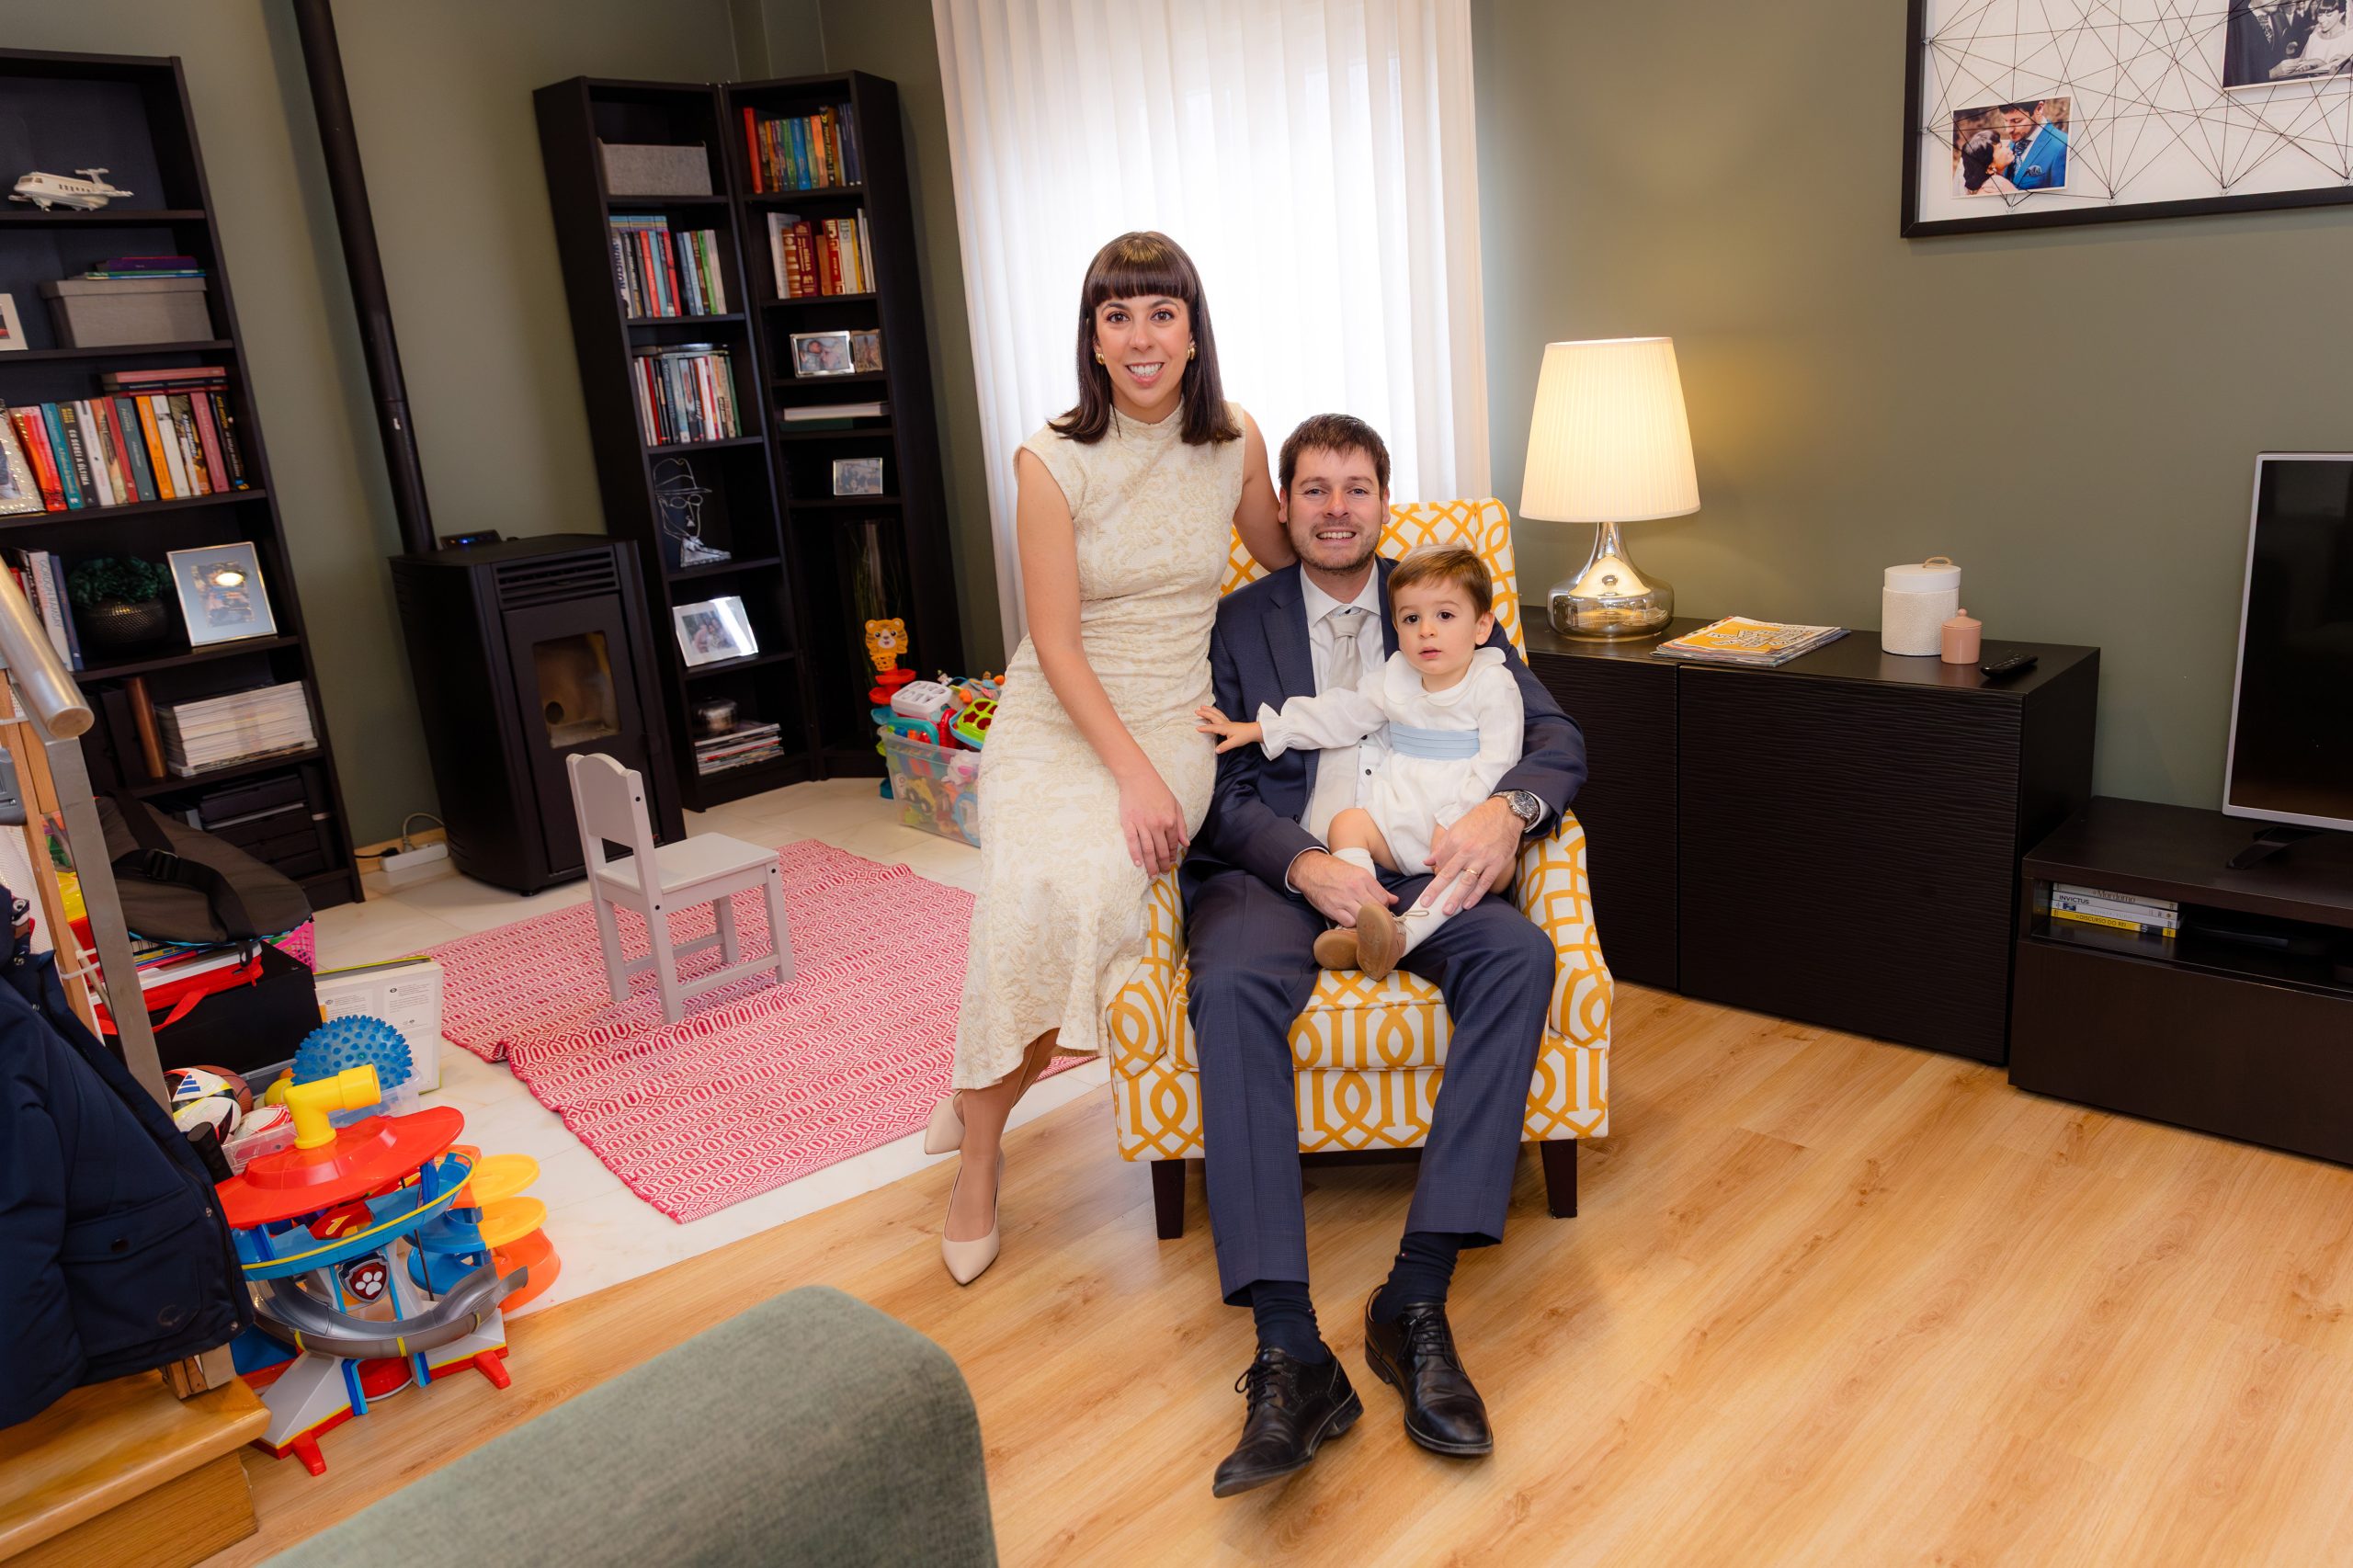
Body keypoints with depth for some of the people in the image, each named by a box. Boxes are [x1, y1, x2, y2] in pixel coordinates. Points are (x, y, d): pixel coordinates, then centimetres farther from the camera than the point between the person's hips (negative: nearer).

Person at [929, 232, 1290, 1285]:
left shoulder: (1235, 442, 2)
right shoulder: (1053, 462, -8)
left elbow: (1285, 567, 20)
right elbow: (1056, 641, -11)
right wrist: (1133, 772, -19)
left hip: (1176, 717, 2)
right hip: (1058, 717, -1)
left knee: (1089, 882, -28)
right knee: (1036, 891, -28)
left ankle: (980, 1103, -3)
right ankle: (979, 1152, -5)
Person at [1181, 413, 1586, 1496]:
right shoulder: (1236, 623, 13)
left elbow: (1557, 738, 7)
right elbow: (1222, 788, 2)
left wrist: (1507, 809, -17)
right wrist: (1305, 864, -19)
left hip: (1418, 863, 2)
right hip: (1273, 867, -1)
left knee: (1519, 953, -30)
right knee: (1233, 982, -34)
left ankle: (1417, 1299, -28)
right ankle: (1289, 1350, -37)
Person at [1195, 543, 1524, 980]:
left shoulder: (1494, 685, -4)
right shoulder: (1394, 676, 9)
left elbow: (1494, 765, -10)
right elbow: (1337, 714, 13)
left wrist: (1455, 822, -20)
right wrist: (1259, 729, 8)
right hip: (1396, 818, 5)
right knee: (1346, 822, -18)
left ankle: (1404, 932, -46)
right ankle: (1360, 927, -35)